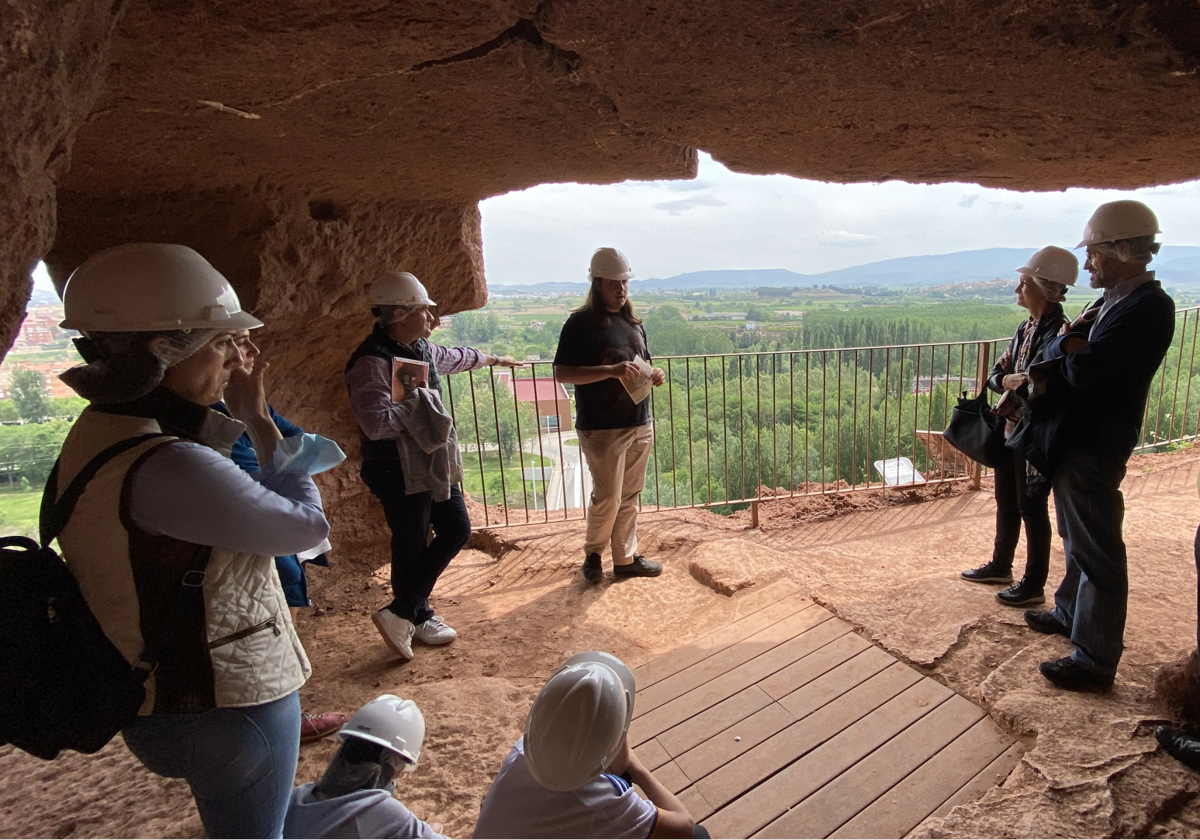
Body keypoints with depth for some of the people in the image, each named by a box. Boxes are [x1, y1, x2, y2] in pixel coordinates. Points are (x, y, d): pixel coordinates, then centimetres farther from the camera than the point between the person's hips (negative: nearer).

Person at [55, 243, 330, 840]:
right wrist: (259, 422, -11)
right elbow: (307, 524, -21)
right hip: (222, 708, -9)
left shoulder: (99, 431, 0)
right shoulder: (165, 468, -31)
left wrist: (233, 422, 1)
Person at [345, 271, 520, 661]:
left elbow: (455, 357, 29)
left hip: (433, 463, 10)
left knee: (457, 530, 13)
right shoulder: (372, 362, -22)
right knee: (411, 547, 3)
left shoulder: (422, 348, 7)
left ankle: (403, 614, 23)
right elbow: (376, 424, -32)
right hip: (398, 471, -10)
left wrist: (494, 358, 43)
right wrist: (417, 405, -20)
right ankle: (415, 617, 24)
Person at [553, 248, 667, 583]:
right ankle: (592, 553, 24)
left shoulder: (634, 323, 13)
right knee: (608, 497, -1)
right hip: (602, 429, -6)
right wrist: (611, 370, -25)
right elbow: (561, 373, -15)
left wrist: (655, 375, 0)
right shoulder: (581, 323, -8)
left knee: (629, 497, 13)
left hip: (640, 425, 7)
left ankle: (626, 558, 26)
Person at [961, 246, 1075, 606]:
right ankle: (1001, 566, 35)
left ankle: (1034, 585, 19)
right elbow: (996, 375, 7)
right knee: (1006, 501, 19)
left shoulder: (1060, 333, -17)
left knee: (1031, 508, 4)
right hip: (1010, 427, 8)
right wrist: (1007, 380, -12)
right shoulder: (1026, 328, 9)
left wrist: (1012, 382, -16)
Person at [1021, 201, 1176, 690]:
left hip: (1096, 448, -10)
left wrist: (1069, 348, -6)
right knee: (1077, 540, 23)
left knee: (1097, 552, -1)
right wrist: (1071, 346, -10)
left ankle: (1096, 660, 10)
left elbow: (1082, 370, -26)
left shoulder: (1148, 307, -19)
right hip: (1073, 440, 10)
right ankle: (1071, 614, 41)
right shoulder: (1113, 301, 12)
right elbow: (1048, 353, 10)